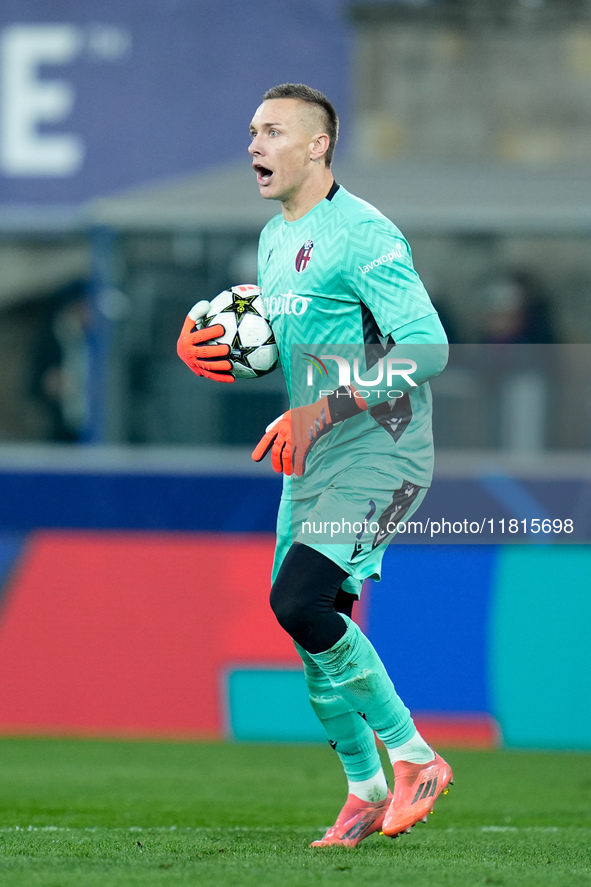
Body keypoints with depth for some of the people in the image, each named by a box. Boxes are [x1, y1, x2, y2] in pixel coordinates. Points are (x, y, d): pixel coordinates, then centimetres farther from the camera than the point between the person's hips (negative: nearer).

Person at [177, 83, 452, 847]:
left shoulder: (360, 235, -16)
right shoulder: (274, 239, 13)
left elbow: (427, 348, -23)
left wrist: (322, 410, -26)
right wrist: (238, 353, 4)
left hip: (378, 455, -9)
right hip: (312, 464, 9)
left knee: (299, 603, -23)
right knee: (313, 630, 8)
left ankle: (415, 758, -10)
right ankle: (365, 791, 23)